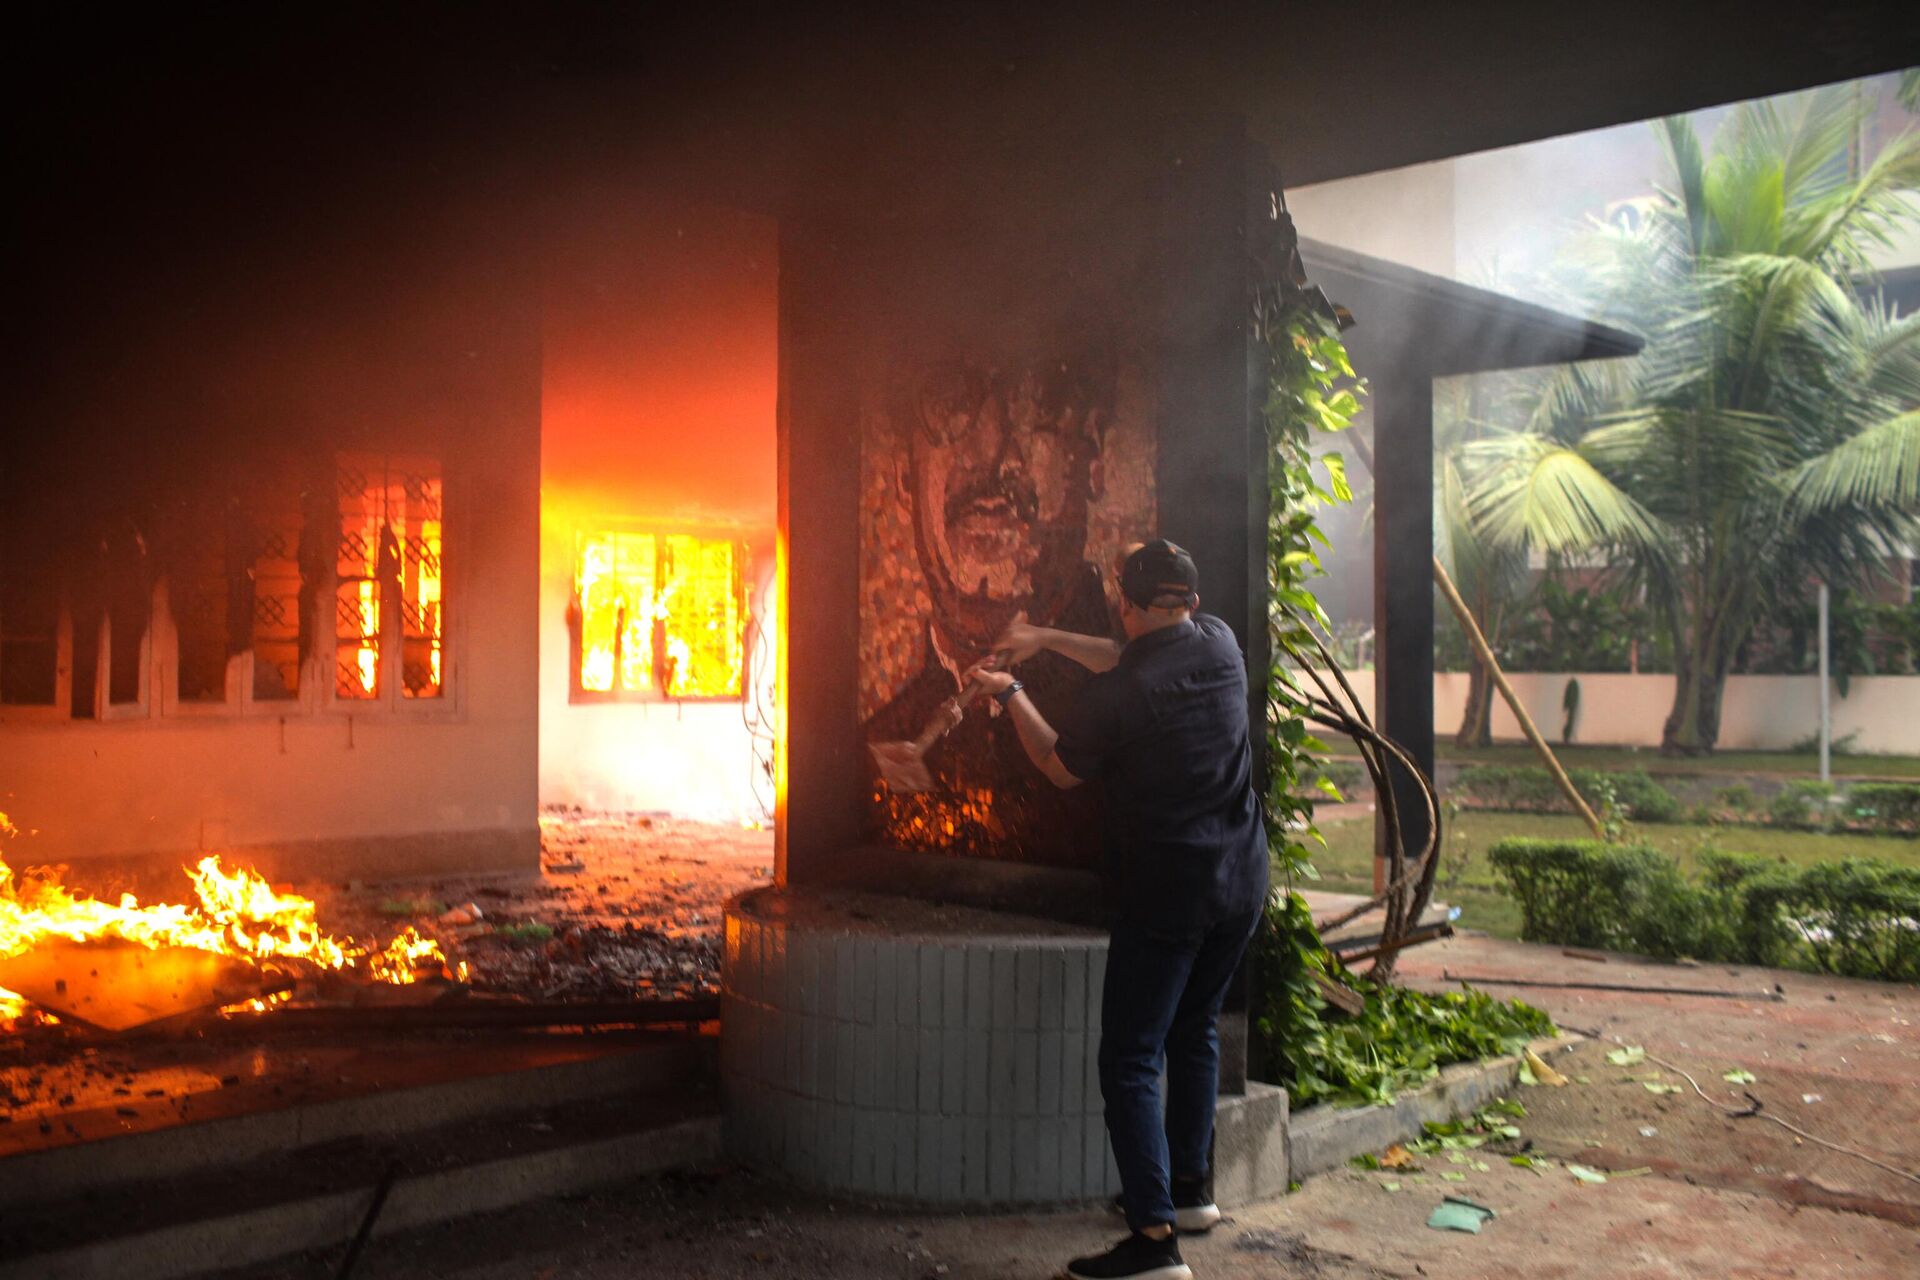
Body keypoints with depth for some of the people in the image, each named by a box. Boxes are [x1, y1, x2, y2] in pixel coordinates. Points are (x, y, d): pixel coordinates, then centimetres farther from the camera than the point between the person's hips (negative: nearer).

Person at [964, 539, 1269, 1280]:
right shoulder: (1220, 645, 0)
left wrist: (1010, 694, 15)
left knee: (1131, 1062, -2)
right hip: (1241, 885, 7)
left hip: (1164, 897, -7)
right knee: (1195, 1030, 23)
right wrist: (1047, 640, 21)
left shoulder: (1113, 697, -17)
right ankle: (1191, 1186, 35)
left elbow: (1060, 768, 2)